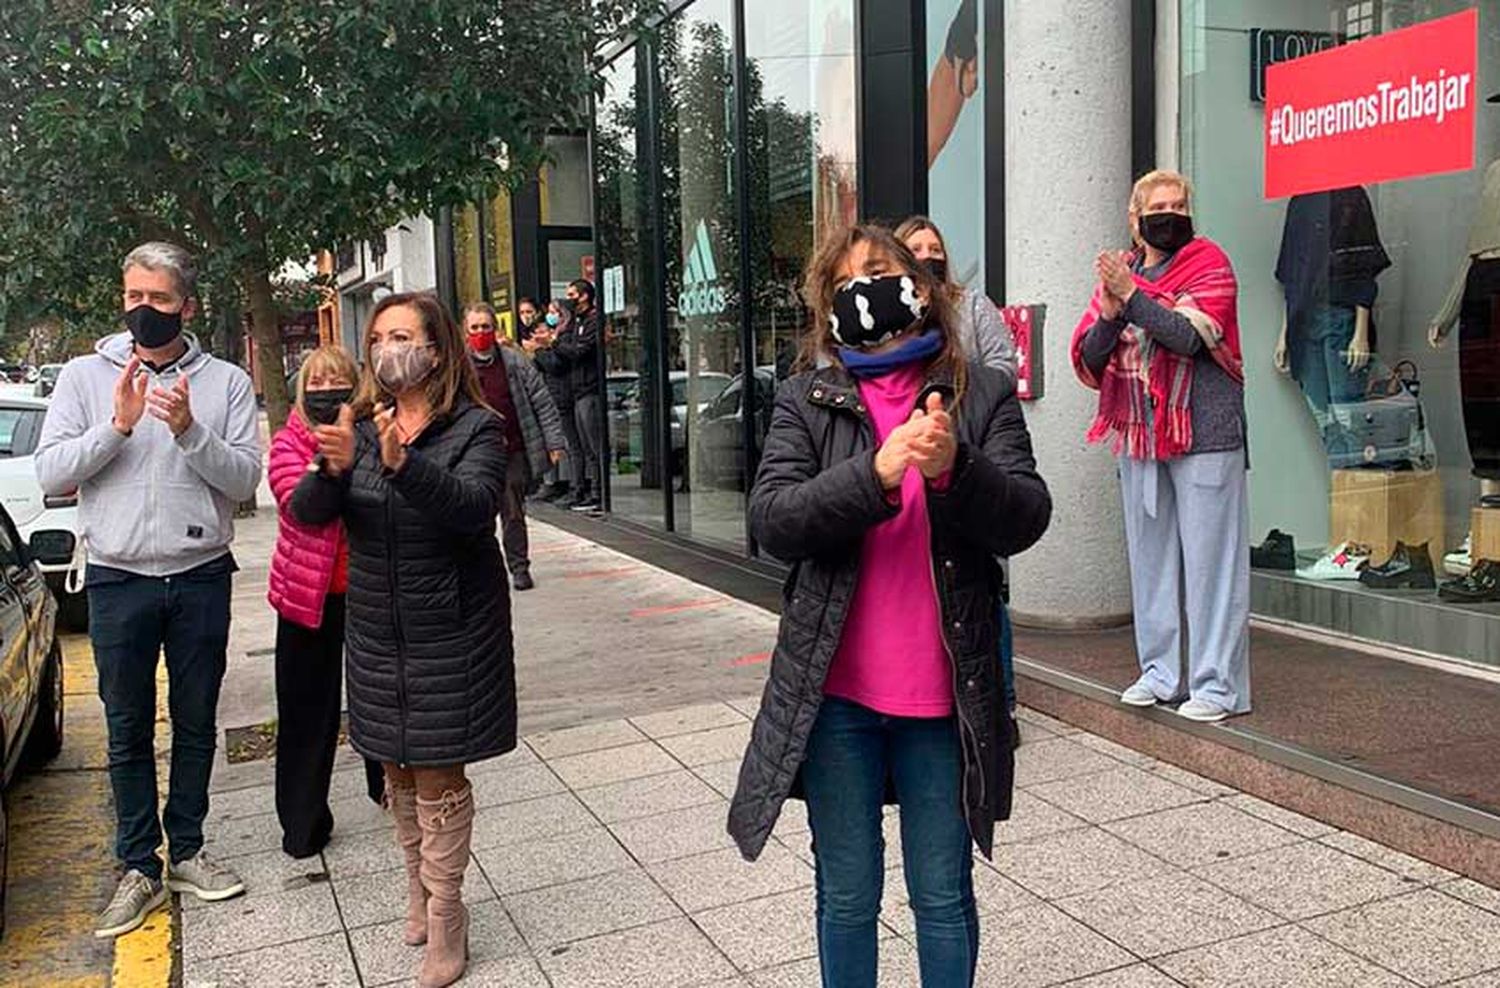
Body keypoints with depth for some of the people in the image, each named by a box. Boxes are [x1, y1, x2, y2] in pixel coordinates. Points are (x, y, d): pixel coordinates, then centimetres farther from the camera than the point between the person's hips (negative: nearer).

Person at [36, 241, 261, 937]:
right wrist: (116, 425, -18)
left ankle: (186, 851, 28)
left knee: (196, 723, 12)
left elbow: (245, 479, -7)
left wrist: (190, 430, -22)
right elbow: (50, 473, -5)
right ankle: (139, 868, 21)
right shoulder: (86, 375, 1)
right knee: (128, 729, 9)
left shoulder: (226, 382, 0)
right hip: (118, 580, 0)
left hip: (201, 577, 0)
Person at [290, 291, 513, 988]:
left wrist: (402, 463, -42)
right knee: (398, 772, 17)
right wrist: (333, 469, -27)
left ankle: (444, 916, 17)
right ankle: (418, 888, 37)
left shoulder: (476, 429, -10)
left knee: (438, 777, 2)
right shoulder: (360, 428, 4)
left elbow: (473, 507, -27)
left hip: (450, 635, -5)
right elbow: (306, 512, -6)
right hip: (376, 634, 5)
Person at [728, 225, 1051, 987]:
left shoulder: (982, 395, 2)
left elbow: (1027, 518, -7)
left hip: (945, 693, 0)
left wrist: (953, 469, -26)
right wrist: (876, 474, -24)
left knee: (944, 895, 14)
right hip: (836, 694, 0)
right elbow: (771, 521, -10)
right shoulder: (805, 402, 2)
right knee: (847, 895, 15)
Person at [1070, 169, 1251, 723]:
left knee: (1210, 558, -4)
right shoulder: (1118, 272, 13)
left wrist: (1132, 295, -20)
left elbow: (1189, 335, -17)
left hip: (1203, 432, -5)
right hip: (1137, 433, 5)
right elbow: (1087, 361, 7)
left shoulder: (1208, 264, 0)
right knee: (1149, 557, 11)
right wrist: (1109, 314, -10)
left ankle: (1217, 684, 2)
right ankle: (1160, 672, 21)